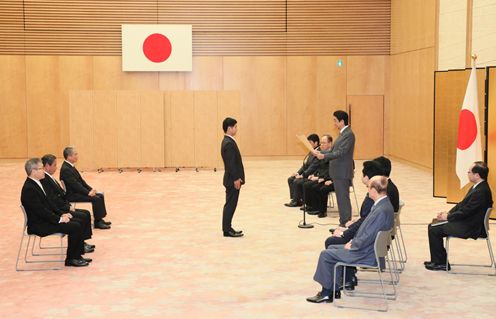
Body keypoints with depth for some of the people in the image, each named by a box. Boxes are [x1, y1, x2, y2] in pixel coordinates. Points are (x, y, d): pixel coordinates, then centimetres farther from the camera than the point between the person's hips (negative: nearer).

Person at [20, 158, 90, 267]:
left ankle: (77, 256, 9)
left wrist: (61, 215, 5)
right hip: (39, 225, -10)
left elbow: (47, 205, 16)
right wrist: (59, 219, -16)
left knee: (76, 223, 5)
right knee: (75, 227, -16)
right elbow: (41, 211, -23)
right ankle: (71, 259, -3)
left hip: (44, 220, 10)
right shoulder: (29, 189, -21)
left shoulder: (35, 184, 10)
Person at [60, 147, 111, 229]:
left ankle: (99, 219, 10)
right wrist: (88, 192, -22)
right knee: (96, 199, -19)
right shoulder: (65, 169, -21)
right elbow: (75, 184, -25)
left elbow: (80, 180, 14)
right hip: (72, 195, -10)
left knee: (100, 195, 6)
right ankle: (97, 222, -9)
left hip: (77, 191, 10)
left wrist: (90, 189, 3)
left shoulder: (70, 166, 11)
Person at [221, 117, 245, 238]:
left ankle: (227, 228, 20)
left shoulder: (227, 141, 13)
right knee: (230, 204, -4)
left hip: (231, 179, 10)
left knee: (230, 204, 14)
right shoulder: (229, 143, -19)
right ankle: (227, 230, 1)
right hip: (233, 180, -10)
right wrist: (236, 179, -20)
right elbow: (231, 163, -22)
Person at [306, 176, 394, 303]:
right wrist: (354, 241, 7)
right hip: (369, 248, 10)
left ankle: (326, 293, 9)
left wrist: (352, 245, -10)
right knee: (332, 249, 18)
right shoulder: (384, 204, 5)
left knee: (326, 254, -5)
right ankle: (334, 290, 19)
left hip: (366, 254, -10)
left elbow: (367, 238, -26)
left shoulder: (381, 211, -27)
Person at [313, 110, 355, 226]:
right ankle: (344, 222, 20)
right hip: (338, 172, 10)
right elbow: (334, 150, 19)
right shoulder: (343, 133, 16)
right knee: (341, 198, 14)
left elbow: (341, 152, -23)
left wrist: (324, 156, -30)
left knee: (343, 198, -7)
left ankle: (346, 224, -3)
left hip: (343, 173, -10)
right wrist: (320, 153, 10)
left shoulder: (348, 134, -15)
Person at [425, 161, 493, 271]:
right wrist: (448, 213, 3)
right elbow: (462, 204, 14)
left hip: (471, 228, -11)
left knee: (433, 229, -10)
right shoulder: (478, 187, 7)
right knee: (434, 226, 13)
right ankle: (438, 261, 19)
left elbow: (465, 212, -24)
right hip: (466, 221, 11)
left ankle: (440, 263, 3)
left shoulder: (481, 192, -26)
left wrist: (447, 217, -12)